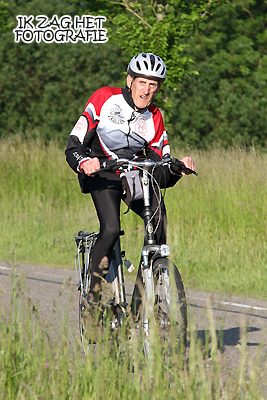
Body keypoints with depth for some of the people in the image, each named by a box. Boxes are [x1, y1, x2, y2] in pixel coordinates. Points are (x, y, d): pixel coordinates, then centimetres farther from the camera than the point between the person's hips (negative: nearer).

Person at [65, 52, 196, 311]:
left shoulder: (154, 119, 4)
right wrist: (84, 162, -32)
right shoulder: (105, 99, -7)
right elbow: (73, 146, -10)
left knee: (159, 217, -25)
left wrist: (177, 168, -20)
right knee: (111, 229, -29)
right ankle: (92, 296, -16)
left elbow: (162, 176, 3)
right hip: (102, 172, -3)